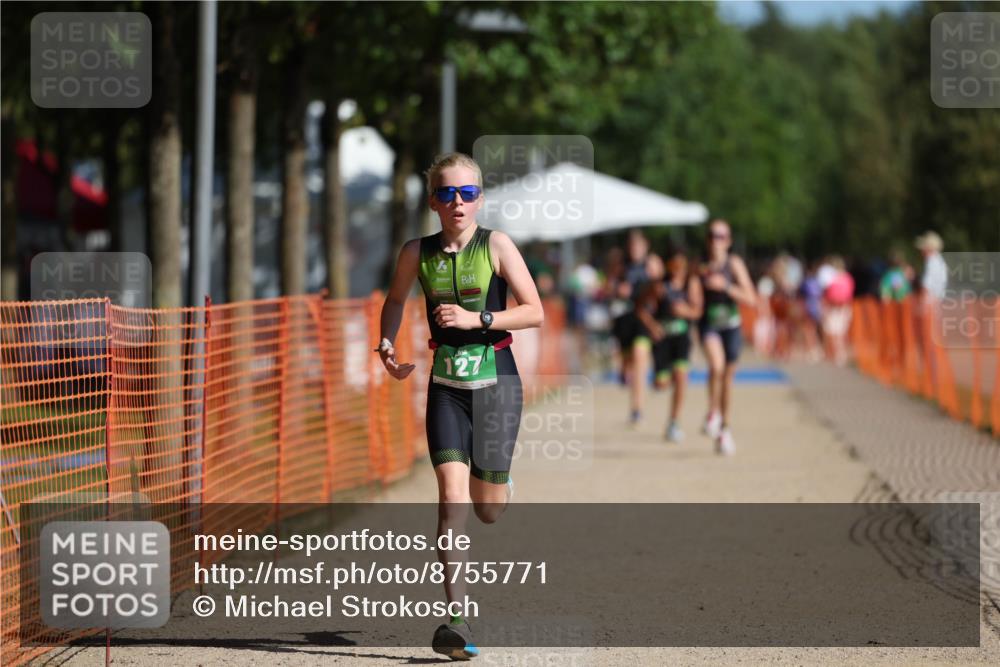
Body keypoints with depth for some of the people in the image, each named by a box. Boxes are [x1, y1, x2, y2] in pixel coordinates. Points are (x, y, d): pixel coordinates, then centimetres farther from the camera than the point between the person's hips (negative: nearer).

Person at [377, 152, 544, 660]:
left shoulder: (496, 246, -5)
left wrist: (477, 319, -18)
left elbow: (535, 312, -7)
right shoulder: (417, 253, 2)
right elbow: (394, 301, 21)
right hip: (446, 385, 1)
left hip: (495, 380, -1)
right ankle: (457, 617, -17)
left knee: (488, 508, 4)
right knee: (451, 493, -15)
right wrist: (386, 345, 3)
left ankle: (499, 479, 45)